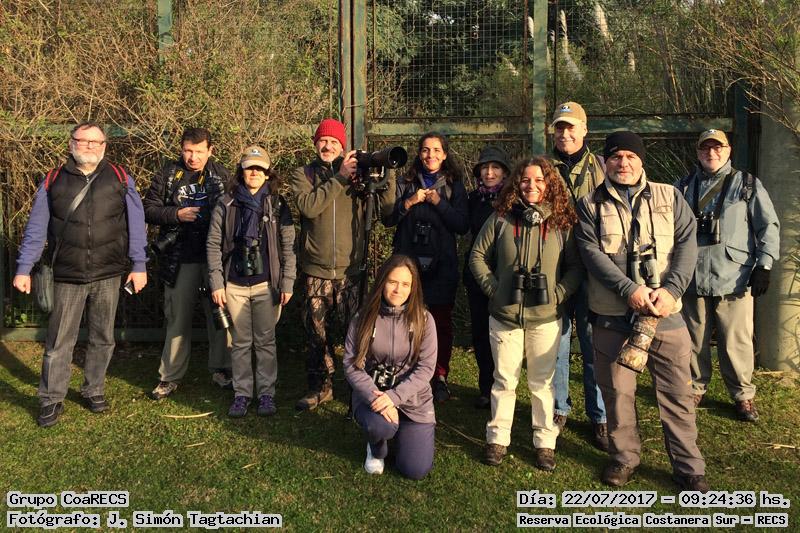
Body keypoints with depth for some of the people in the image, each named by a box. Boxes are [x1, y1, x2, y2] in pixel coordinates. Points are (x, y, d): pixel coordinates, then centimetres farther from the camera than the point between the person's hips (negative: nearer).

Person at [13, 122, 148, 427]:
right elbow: (36, 229, 7)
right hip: (67, 277, 0)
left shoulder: (120, 179, 3)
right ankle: (51, 400, 16)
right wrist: (24, 268, 3)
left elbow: (136, 225, 3)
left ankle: (94, 391, 28)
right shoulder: (53, 182, 5)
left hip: (107, 276, 0)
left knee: (102, 338, 11)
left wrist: (139, 265, -2)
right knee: (59, 342, 3)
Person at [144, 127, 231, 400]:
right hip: (180, 258, -1)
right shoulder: (168, 174, 4)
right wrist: (177, 214, -12)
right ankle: (170, 376, 15)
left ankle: (220, 369, 23)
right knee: (177, 318, 4)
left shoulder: (222, 175, 7)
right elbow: (148, 209, 3)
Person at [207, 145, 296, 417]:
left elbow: (288, 247, 1)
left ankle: (266, 393, 17)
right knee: (240, 342, 9)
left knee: (265, 341, 7)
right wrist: (216, 283, -3)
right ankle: (241, 393, 19)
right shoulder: (226, 204, 2)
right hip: (234, 285, 1)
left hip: (266, 284, -1)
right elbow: (214, 244, 2)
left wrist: (287, 283, -4)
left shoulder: (277, 205, 1)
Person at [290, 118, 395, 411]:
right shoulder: (303, 175, 5)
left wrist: (386, 174, -16)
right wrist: (339, 178, -18)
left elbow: (386, 209, -4)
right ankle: (320, 386, 26)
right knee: (317, 332, 11)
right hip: (316, 271, 1)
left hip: (351, 269, -1)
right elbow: (309, 206, -16)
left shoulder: (357, 173, 5)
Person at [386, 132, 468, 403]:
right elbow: (389, 219, 4)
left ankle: (440, 377, 13)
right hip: (408, 261, 1)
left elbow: (462, 225, -2)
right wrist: (409, 202, -11)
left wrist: (438, 203, -11)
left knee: (441, 321, 2)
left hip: (441, 265, 0)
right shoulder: (405, 183, 10)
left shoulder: (454, 185, 8)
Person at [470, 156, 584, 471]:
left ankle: (545, 442, 22)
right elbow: (478, 256, 5)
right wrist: (493, 288, -2)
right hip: (504, 317, 0)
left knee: (542, 383, 9)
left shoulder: (562, 222, 0)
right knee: (504, 380, 10)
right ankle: (497, 439, 23)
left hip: (545, 319, 0)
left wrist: (558, 295, -9)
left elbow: (575, 266, 2)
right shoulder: (500, 219, 0)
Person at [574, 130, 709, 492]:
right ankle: (624, 457, 28)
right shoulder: (590, 205, 6)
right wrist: (629, 290, -19)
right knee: (617, 391, 9)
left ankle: (689, 467, 18)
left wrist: (671, 290, -15)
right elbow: (591, 252, -6)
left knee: (677, 394, 4)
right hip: (613, 315, 0)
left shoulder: (669, 197, 9)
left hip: (665, 313, 0)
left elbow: (687, 244, 0)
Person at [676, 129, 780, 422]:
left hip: (734, 279, -2)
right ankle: (695, 388, 28)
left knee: (736, 342, 0)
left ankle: (743, 395, 17)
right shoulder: (684, 187, 12)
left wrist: (764, 266, -5)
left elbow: (768, 227, 4)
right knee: (694, 340, 11)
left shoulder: (748, 184, 6)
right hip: (692, 279, 2)